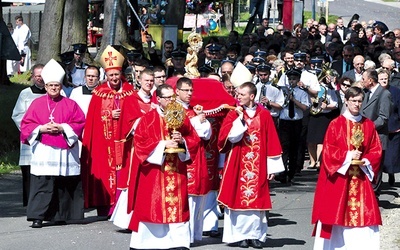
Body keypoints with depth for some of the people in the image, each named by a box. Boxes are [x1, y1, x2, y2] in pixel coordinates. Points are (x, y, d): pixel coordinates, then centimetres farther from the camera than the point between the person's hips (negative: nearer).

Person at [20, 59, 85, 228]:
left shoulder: (70, 105, 8)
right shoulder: (37, 104, 8)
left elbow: (80, 123, 2)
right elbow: (26, 124, 6)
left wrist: (63, 128, -12)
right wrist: (41, 128, -11)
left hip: (64, 151, 1)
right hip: (43, 153, -1)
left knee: (63, 186, 4)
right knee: (41, 185, -8)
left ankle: (60, 215, 14)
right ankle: (38, 217, -8)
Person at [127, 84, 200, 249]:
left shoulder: (182, 118, 9)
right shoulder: (149, 119, -2)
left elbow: (194, 140, 9)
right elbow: (140, 142, -9)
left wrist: (182, 141, -12)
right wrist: (163, 144, -16)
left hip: (177, 172, 3)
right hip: (154, 172, -3)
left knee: (176, 205, -1)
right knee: (152, 205, -3)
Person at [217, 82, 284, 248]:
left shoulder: (264, 115, 3)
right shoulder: (233, 114, 2)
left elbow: (271, 142, 3)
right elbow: (230, 137, -11)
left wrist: (272, 166, 0)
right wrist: (240, 118, -18)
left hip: (258, 165, 1)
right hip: (238, 165, -1)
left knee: (256, 199, 2)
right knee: (239, 197, -2)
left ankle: (255, 234, 10)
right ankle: (240, 235, 5)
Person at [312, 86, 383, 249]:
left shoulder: (369, 125, 8)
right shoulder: (336, 124, -2)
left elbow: (376, 150, 8)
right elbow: (328, 150, -7)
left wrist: (367, 161, -10)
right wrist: (348, 156, -16)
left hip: (361, 178, 3)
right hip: (339, 177, -3)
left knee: (362, 214, -2)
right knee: (337, 210, -2)